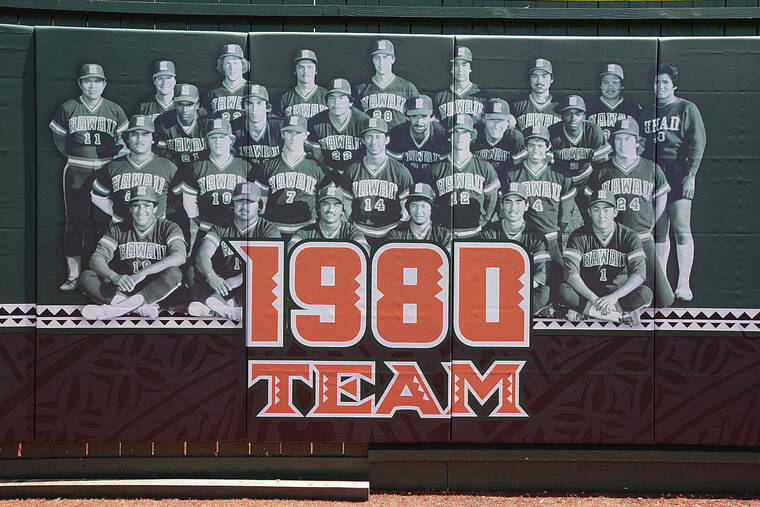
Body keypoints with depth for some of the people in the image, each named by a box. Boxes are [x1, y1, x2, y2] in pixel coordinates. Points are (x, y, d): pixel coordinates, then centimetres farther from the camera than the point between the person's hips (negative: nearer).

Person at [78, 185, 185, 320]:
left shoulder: (168, 228, 1)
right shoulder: (118, 229, 8)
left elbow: (179, 257, -19)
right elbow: (96, 259, -3)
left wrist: (143, 273, -29)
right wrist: (115, 277, -26)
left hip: (158, 290, -2)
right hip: (125, 288, 2)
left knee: (174, 273, -33)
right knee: (85, 277, -19)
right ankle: (140, 307, -32)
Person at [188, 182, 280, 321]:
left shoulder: (268, 229, 5)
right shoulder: (221, 228, 13)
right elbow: (202, 255, -5)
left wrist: (240, 278, -31)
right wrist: (211, 276, -29)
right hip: (223, 283, 2)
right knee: (192, 272, -21)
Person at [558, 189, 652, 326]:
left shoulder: (628, 236, -5)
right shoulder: (579, 236, -5)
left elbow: (639, 273, -16)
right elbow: (571, 273, -17)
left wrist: (614, 296, -32)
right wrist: (593, 298, -32)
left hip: (618, 290, 0)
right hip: (587, 292, 0)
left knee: (646, 294, -29)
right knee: (563, 290, -31)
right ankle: (622, 316, -29)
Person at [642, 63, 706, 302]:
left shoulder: (687, 109, 5)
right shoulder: (647, 113, 19)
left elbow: (698, 143, -2)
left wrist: (690, 174, -11)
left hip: (678, 173, -4)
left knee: (681, 228, -10)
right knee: (658, 230, 4)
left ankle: (684, 284, -11)